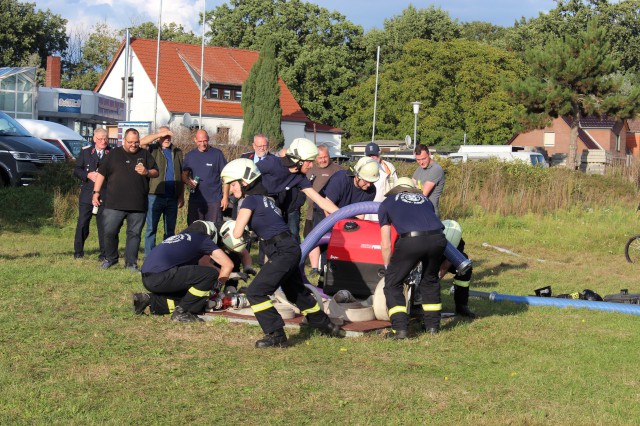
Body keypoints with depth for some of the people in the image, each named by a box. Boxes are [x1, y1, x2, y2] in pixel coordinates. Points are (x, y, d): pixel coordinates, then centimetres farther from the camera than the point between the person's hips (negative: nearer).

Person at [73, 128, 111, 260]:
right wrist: (88, 175, -11)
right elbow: (76, 170, 6)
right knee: (82, 223, 2)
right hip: (87, 193, 1)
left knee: (104, 224, 0)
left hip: (105, 194, -1)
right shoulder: (85, 152, 9)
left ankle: (104, 253, 8)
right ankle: (78, 251, 15)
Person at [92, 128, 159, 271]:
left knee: (134, 234, 4)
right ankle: (110, 258, 18)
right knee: (109, 232, -1)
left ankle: (131, 263, 12)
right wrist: (96, 192, 3)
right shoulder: (114, 154, 8)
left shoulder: (144, 154, 11)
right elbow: (102, 173, 9)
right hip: (114, 204, -1)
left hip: (138, 205, 1)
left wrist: (146, 172, -11)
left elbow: (156, 172, 10)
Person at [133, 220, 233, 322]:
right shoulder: (203, 239, 11)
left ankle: (149, 299, 12)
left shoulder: (178, 237, 32)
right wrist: (216, 287, 20)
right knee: (211, 274, -6)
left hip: (146, 279, 9)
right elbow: (228, 264, 7)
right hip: (160, 277, -9)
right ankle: (181, 313, -4)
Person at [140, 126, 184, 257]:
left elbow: (181, 176, 15)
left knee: (170, 229, 9)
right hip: (155, 196, -4)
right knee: (151, 228, -2)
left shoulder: (177, 152, 15)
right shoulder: (153, 149, 4)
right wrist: (160, 134, -16)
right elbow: (142, 142, -19)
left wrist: (181, 196, 9)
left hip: (172, 197, 4)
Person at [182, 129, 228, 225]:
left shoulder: (217, 154, 0)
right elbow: (184, 175, 13)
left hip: (214, 200, -3)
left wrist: (225, 197, -4)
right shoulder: (190, 155, 8)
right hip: (195, 200, 3)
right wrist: (188, 182, -11)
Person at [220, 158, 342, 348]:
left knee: (255, 292, -10)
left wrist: (230, 232, 10)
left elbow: (237, 233, -13)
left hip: (283, 252, -10)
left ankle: (276, 336, -8)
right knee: (296, 292, 26)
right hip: (291, 249, 10)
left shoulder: (250, 200, -10)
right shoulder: (264, 198, 16)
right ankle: (326, 326, 40)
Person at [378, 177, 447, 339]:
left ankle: (400, 328, 5)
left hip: (411, 240, -4)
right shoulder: (424, 199, 34)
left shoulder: (386, 203, 27)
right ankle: (433, 325, 31)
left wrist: (388, 267, 39)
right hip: (438, 238, 4)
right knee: (430, 281, 28)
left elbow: (385, 245, 24)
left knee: (392, 283, 14)